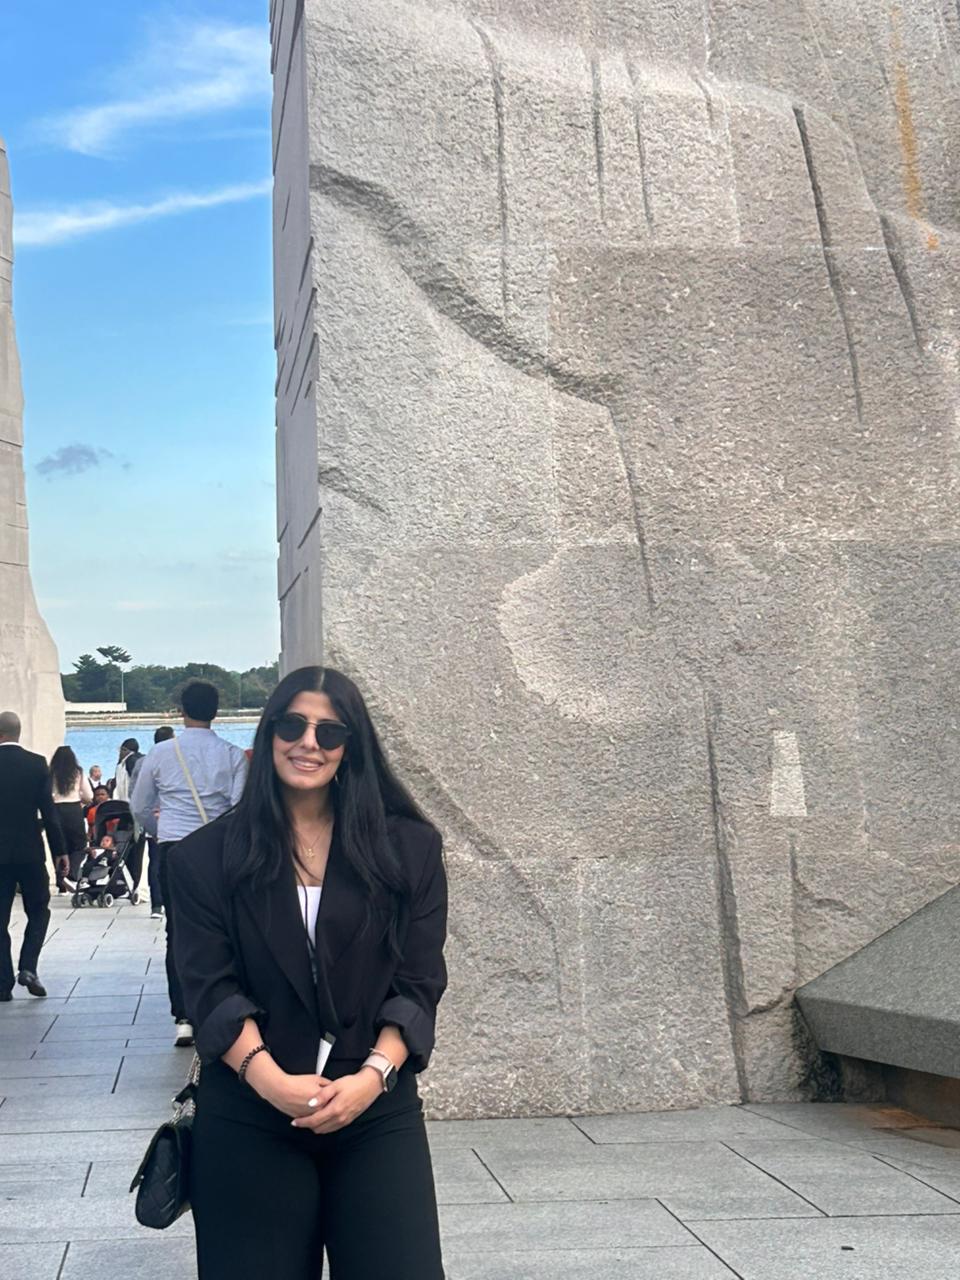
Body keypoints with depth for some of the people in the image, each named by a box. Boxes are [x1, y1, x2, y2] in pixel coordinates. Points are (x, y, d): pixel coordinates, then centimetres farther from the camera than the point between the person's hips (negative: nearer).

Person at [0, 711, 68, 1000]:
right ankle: (27, 967, -1)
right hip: (30, 851, 0)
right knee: (39, 911, 15)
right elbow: (48, 811, -5)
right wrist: (60, 851, 2)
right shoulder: (36, 764, -5)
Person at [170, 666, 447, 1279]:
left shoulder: (409, 850, 4)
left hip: (378, 1112, 0)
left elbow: (419, 985, 1)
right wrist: (270, 1079, -19)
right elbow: (211, 989, -3)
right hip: (248, 1119, 0)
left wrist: (372, 1077, -15)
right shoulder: (208, 857, 4)